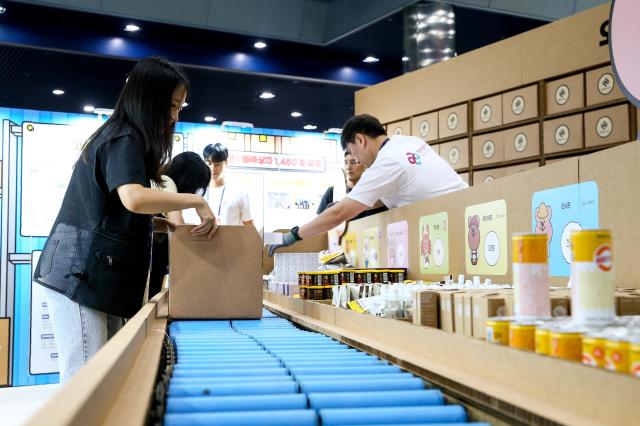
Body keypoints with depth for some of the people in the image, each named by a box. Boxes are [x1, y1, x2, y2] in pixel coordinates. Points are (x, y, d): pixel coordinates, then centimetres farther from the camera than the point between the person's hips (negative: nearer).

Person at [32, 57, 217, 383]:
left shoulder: (119, 137, 20)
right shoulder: (125, 139, -11)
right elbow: (134, 198, -30)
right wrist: (197, 201, -20)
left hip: (100, 276, 10)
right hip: (79, 275, -10)